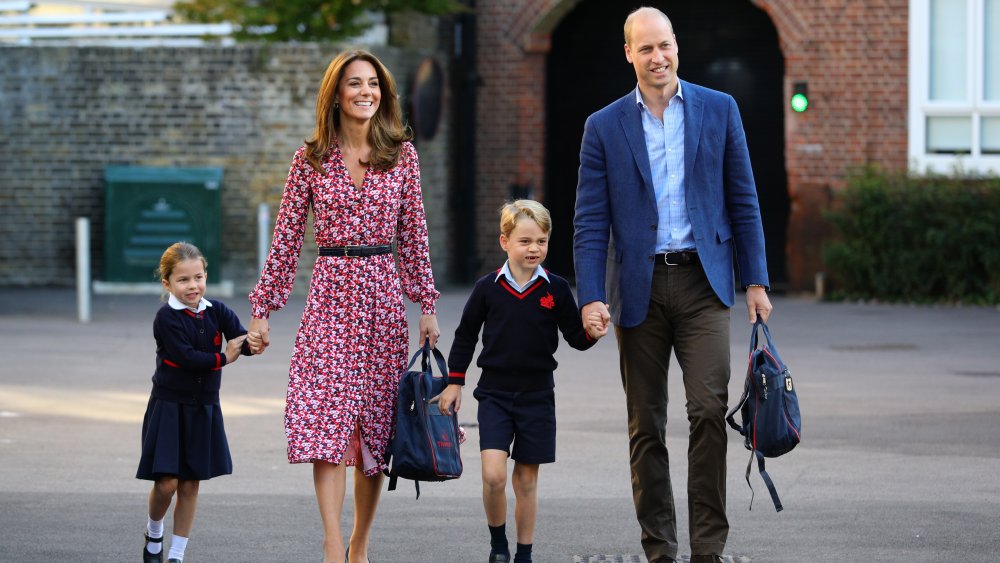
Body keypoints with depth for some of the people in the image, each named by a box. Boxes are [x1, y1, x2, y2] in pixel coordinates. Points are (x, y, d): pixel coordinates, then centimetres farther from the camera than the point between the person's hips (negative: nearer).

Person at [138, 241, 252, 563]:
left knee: (190, 485, 6)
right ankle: (154, 533, 24)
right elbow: (185, 357, -22)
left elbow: (242, 342, -11)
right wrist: (223, 359, -16)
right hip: (169, 407, -4)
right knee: (166, 482, -7)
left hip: (204, 408, 4)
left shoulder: (217, 312, 0)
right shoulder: (167, 318, -13)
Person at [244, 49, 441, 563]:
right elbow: (286, 238, 4)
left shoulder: (401, 154, 6)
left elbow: (413, 234, 9)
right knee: (326, 419, -14)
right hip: (330, 293, -2)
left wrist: (427, 305, 6)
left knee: (376, 424, 5)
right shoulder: (311, 159, 2)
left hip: (383, 296, 2)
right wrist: (262, 310, 2)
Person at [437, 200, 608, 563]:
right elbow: (466, 335, 8)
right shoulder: (488, 287, -3)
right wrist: (454, 382, 9)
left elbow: (574, 335, 4)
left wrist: (591, 333, -18)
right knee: (493, 475, -14)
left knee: (526, 480, 8)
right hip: (494, 393, -1)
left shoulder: (555, 289, -2)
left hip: (537, 396, 1)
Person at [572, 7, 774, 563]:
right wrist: (591, 298, -8)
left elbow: (743, 201, 8)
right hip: (639, 288, 1)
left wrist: (756, 281, 3)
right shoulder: (604, 127, 5)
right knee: (646, 427, 4)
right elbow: (591, 221, 3)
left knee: (709, 410, -13)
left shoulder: (719, 110, 6)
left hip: (702, 283, -1)